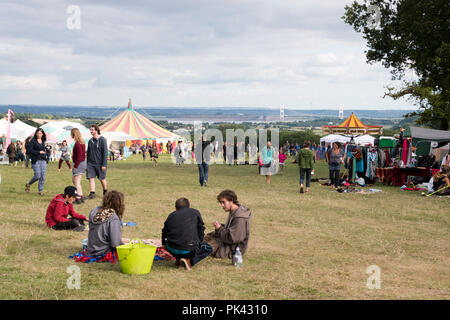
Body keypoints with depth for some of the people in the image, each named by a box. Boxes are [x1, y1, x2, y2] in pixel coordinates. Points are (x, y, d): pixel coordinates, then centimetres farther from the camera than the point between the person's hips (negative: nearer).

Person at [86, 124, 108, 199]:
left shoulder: (102, 140, -8)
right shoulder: (90, 141, 9)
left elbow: (105, 153, -11)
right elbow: (88, 153, 16)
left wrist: (104, 165, -15)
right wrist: (87, 163, 13)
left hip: (100, 164, -4)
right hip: (91, 163, 4)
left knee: (102, 179, 7)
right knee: (91, 178, -5)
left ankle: (105, 192, 25)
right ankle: (92, 193, -2)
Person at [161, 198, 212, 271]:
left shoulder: (171, 215, 17)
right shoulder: (195, 212, 10)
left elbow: (164, 232, 28)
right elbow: (201, 229, 13)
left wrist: (164, 245, 44)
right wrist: (199, 243, 29)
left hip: (172, 250, 5)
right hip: (189, 249, -5)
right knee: (208, 248, 21)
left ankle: (178, 258, 12)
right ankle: (188, 260, -2)